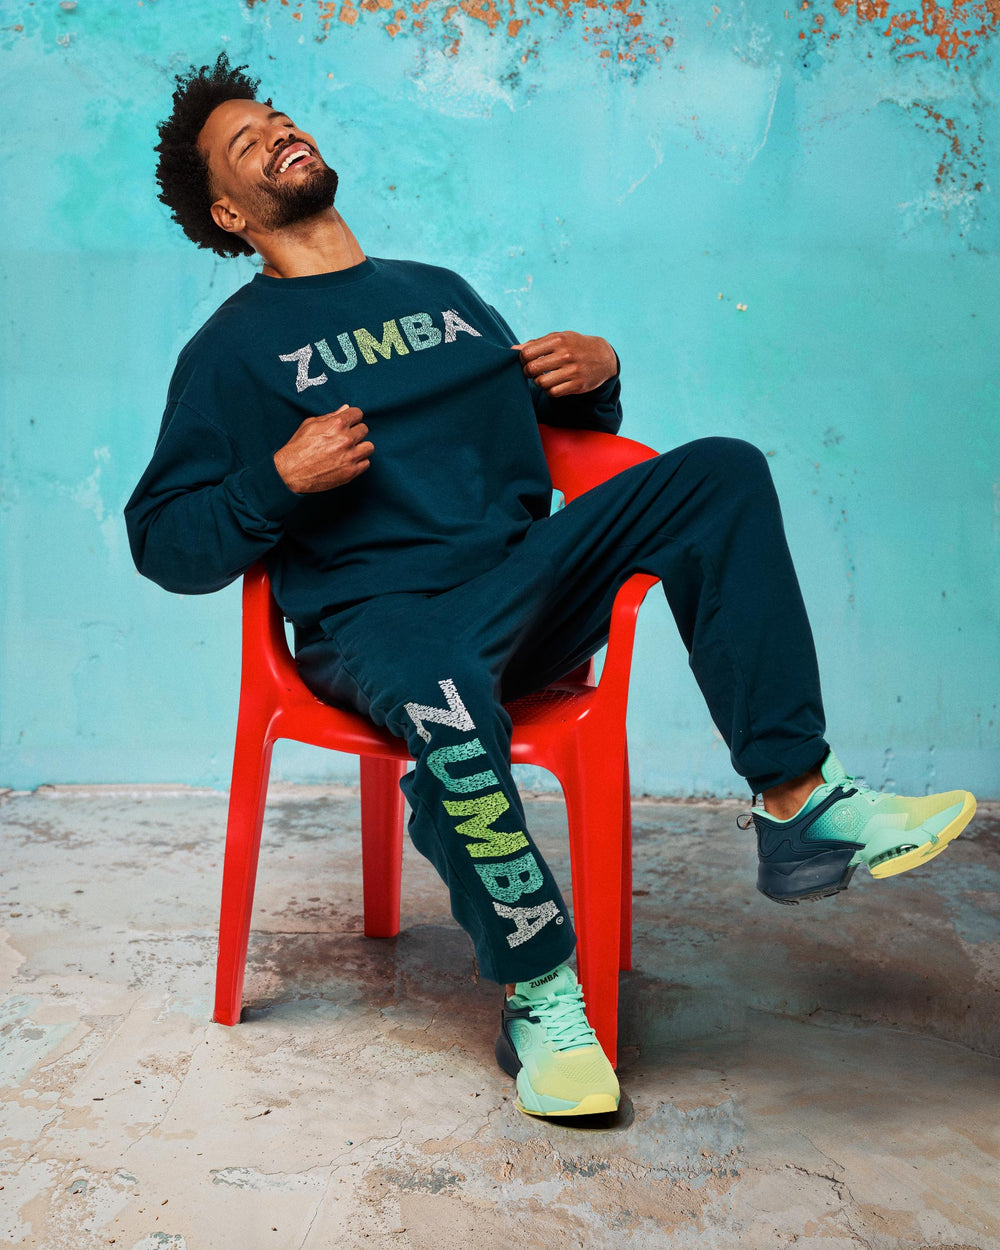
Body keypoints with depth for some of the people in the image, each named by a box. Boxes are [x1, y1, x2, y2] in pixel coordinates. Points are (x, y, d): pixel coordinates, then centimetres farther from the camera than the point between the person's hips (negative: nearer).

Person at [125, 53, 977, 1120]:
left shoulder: (440, 292, 26)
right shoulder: (234, 348, 9)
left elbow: (558, 430, 32)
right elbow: (164, 543, 4)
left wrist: (597, 371, 9)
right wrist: (282, 480, -13)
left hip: (524, 587, 5)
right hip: (376, 619, -5)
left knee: (718, 473, -14)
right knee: (444, 700, -40)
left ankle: (797, 802, -23)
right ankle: (539, 1000, -21)